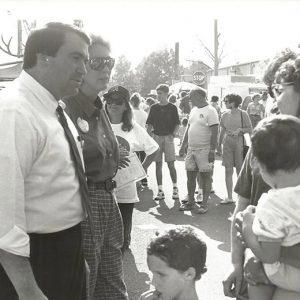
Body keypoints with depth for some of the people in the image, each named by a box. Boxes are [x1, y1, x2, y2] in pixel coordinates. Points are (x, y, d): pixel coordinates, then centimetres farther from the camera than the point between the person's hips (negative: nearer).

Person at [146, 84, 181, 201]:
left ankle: (175, 188, 11)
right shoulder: (154, 108, 8)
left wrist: (173, 134, -9)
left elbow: (177, 124, 6)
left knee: (171, 164, -3)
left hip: (168, 137, -2)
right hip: (156, 137, 2)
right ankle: (160, 190, 9)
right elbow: (150, 124, 10)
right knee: (158, 164, 3)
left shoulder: (172, 108, 2)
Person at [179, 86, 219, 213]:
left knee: (205, 177, 1)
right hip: (191, 148, 8)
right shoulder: (193, 110, 14)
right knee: (190, 175, 10)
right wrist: (183, 145, 16)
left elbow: (214, 132, -15)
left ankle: (204, 204, 8)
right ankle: (190, 201, 21)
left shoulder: (210, 111, -11)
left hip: (204, 149, -7)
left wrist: (212, 150, -20)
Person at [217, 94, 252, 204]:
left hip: (239, 142, -3)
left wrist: (240, 130, -16)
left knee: (240, 170, 3)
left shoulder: (243, 114, -4)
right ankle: (229, 197, 10)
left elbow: (250, 129, 0)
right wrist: (219, 146, 14)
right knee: (228, 170, 3)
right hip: (227, 143, 4)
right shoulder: (225, 115, 7)